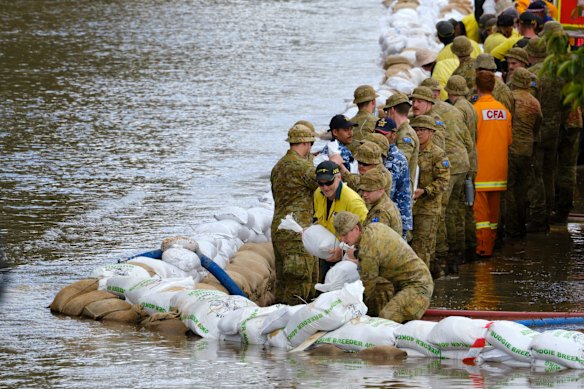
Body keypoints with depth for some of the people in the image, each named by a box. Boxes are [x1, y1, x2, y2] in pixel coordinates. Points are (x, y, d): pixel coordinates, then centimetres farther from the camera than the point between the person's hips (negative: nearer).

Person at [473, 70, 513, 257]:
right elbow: (509, 141, 10)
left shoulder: (476, 109, -12)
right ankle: (491, 246, 18)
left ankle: (482, 247, -7)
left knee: (480, 208, -3)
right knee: (494, 209, 13)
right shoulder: (504, 110, 4)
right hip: (499, 169, 5)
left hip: (480, 169, -5)